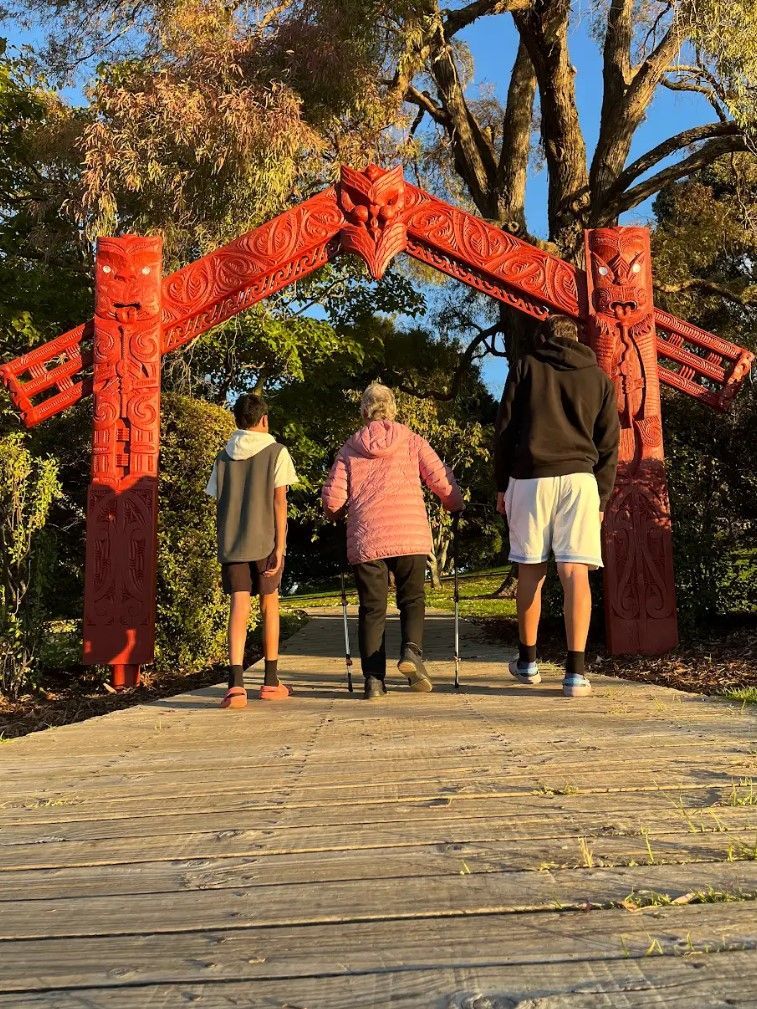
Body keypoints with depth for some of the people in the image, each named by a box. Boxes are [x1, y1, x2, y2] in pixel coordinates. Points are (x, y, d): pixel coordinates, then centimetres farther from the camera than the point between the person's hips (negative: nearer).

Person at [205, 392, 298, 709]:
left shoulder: (224, 456, 11)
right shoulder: (276, 452, 0)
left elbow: (219, 505, 11)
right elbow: (279, 501, -7)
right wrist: (280, 545, -8)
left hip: (230, 543, 2)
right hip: (264, 541, -2)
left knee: (238, 608, -3)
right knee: (269, 605, 11)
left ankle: (236, 683, -19)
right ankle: (271, 682, 19)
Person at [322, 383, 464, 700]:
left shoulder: (350, 448, 10)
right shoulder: (412, 441, 9)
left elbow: (332, 499, 4)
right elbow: (442, 481, 2)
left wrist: (336, 514, 26)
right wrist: (456, 507, 20)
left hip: (365, 538, 1)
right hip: (411, 535, 0)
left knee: (372, 608, 8)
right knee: (412, 599, 13)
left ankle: (374, 678, 4)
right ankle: (412, 650, -12)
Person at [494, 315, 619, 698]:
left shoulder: (525, 367, 11)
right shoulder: (599, 379, 16)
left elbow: (504, 429, 6)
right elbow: (608, 445, 12)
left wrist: (501, 485, 12)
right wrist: (601, 498, 16)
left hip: (529, 478, -1)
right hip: (579, 479, 1)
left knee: (530, 571, 9)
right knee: (575, 573, -3)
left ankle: (527, 661, 22)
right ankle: (576, 671, -9)